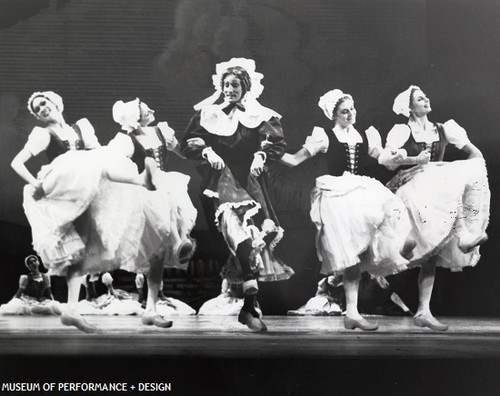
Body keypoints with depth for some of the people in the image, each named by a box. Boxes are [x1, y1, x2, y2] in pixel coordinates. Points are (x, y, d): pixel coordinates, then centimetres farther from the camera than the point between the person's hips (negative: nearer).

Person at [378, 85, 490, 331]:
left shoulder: (443, 129, 12)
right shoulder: (403, 131, 2)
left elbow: (475, 154, 9)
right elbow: (383, 160, -10)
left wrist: (468, 173, -10)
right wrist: (413, 160, -18)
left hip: (438, 195, 4)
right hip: (411, 189, -4)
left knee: (432, 252, -3)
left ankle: (423, 312, -3)